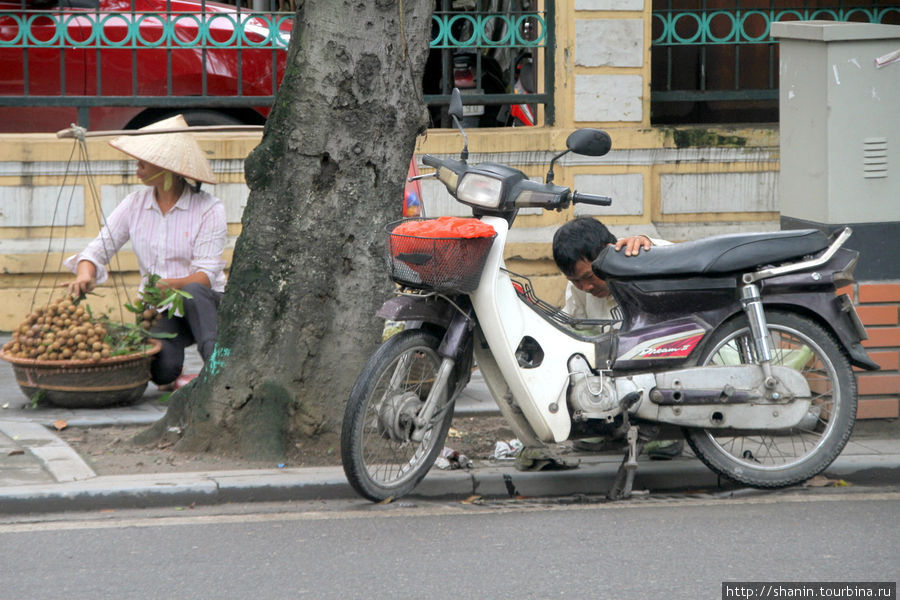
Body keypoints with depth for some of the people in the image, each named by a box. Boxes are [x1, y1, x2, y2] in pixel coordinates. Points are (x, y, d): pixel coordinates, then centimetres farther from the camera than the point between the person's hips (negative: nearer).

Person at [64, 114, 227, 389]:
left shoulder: (208, 209, -8)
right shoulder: (135, 205, 5)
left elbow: (206, 275, -15)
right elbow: (98, 249, 5)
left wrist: (170, 284, -35)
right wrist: (84, 274, -19)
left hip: (204, 305, -2)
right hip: (160, 313, 2)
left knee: (194, 292, -39)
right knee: (162, 368, -30)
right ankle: (174, 378, 5)